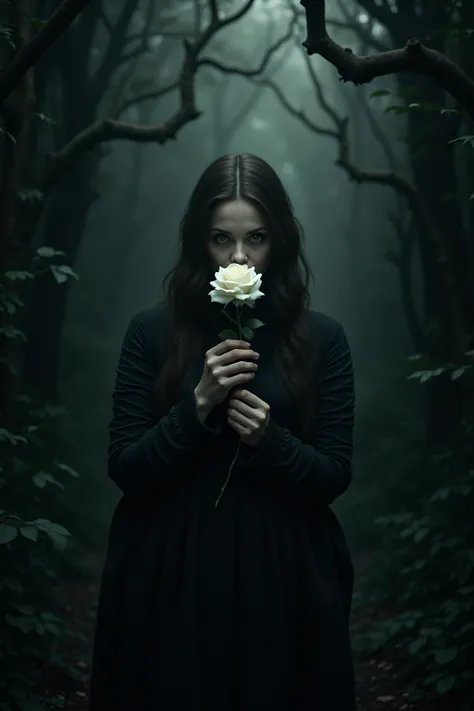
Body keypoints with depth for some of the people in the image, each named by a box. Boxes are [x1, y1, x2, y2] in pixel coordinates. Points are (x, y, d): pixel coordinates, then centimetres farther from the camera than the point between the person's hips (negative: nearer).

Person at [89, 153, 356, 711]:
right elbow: (124, 469, -4)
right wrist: (198, 405, -17)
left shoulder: (321, 339, 0)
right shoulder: (153, 332, -1)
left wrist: (267, 439, -18)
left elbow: (335, 476, 0)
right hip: (170, 577, 0)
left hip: (282, 579, 1)